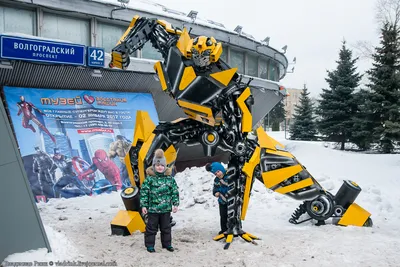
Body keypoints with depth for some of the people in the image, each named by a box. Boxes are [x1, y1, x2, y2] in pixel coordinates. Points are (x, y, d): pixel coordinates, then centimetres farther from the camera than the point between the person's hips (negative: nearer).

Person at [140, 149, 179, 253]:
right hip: (153, 208, -3)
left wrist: (175, 204, 1)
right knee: (151, 227, 6)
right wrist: (143, 205, -8)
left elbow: (175, 192, 6)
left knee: (166, 227, 13)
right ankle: (149, 244, 19)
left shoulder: (170, 178, 1)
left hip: (166, 208, 3)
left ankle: (167, 243, 27)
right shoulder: (149, 178, -7)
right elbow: (144, 192, -6)